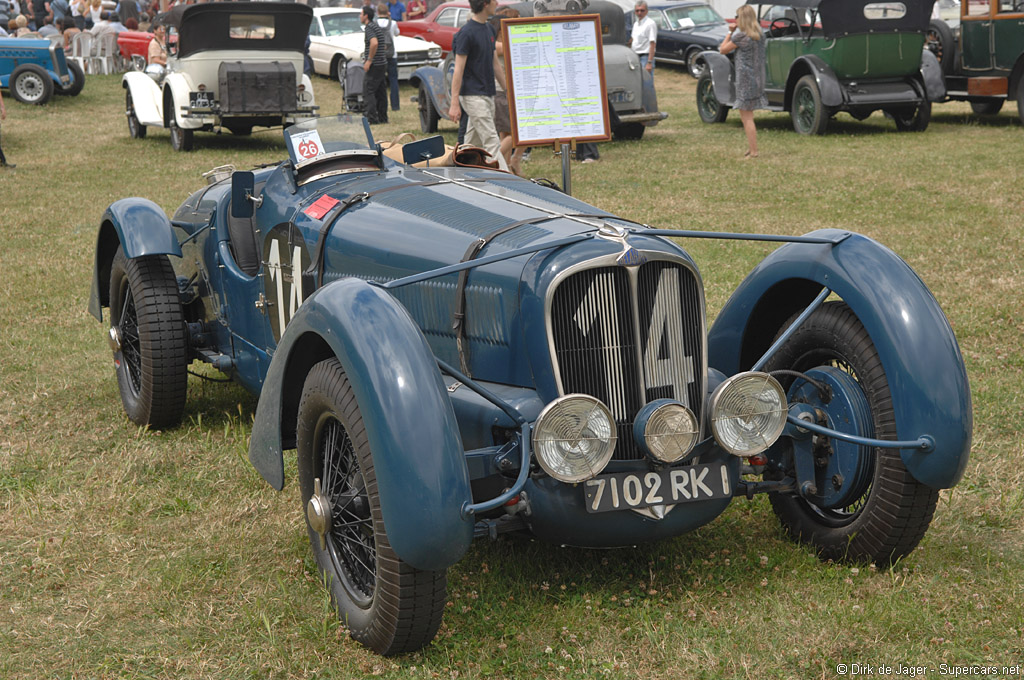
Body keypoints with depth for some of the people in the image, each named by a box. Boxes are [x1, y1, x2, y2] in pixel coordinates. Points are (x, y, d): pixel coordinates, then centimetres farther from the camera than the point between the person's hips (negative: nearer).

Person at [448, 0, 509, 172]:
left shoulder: (489, 30, 13)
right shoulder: (466, 33, -13)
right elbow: (459, 69, -15)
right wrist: (454, 104, -18)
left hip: (488, 95, 9)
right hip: (473, 95, -9)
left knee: (474, 143, 13)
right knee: (492, 143, -13)